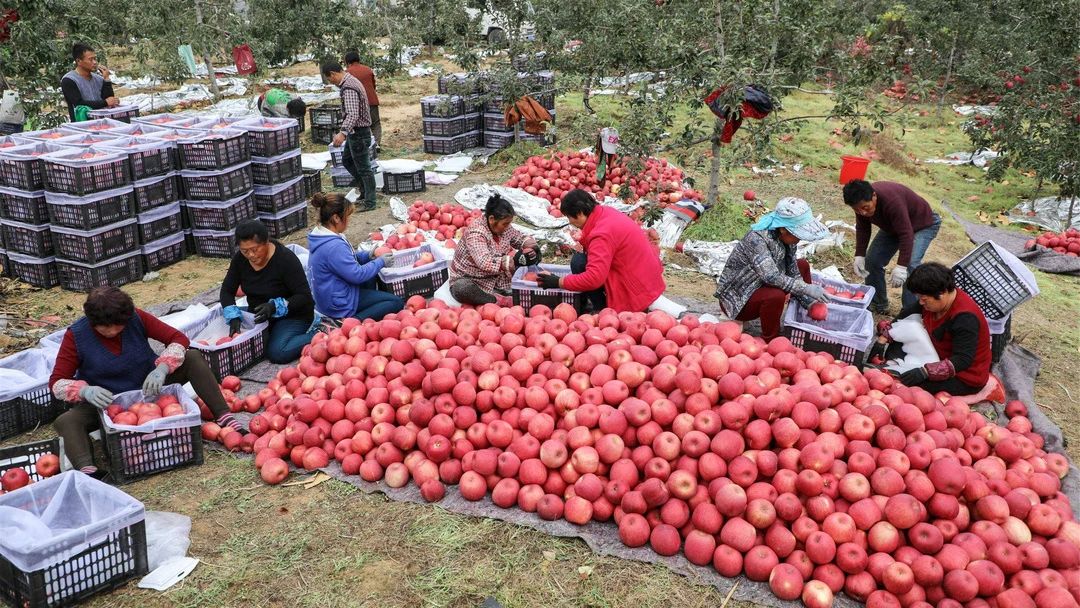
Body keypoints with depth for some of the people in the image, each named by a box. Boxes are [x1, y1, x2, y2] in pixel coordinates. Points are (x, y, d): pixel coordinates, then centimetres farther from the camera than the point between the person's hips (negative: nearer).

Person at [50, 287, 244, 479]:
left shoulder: (136, 318, -12)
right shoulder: (76, 335, -14)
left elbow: (179, 338, -14)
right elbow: (56, 382, -13)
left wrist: (161, 368, -32)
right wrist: (85, 391, -36)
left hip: (150, 388, 1)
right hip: (106, 402, -1)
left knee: (193, 357, -18)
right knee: (66, 422, -29)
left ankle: (223, 417, -28)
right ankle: (87, 470, -55)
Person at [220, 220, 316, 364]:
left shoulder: (286, 259, -22)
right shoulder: (239, 259, -6)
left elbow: (305, 297, -21)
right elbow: (227, 292, -1)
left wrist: (275, 307, -37)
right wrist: (234, 317, -20)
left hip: (292, 315, -7)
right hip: (258, 314, 7)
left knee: (277, 353, -28)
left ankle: (315, 334, -7)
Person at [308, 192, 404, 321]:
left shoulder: (320, 236, 2)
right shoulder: (333, 247, -29)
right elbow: (357, 275, -24)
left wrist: (367, 255, 3)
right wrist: (380, 262, -10)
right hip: (339, 305, -10)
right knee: (397, 302, -10)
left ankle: (370, 302, 19)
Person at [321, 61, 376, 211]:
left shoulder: (348, 88, -24)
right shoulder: (351, 81, 10)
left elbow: (353, 114, -37)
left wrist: (343, 132, -49)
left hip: (358, 132, -10)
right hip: (356, 131, 10)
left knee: (363, 168, -2)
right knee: (346, 159, 23)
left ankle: (370, 202, 6)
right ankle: (365, 188, 32)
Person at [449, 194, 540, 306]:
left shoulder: (502, 226, -6)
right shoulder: (475, 232, -28)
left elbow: (520, 238, 10)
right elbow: (485, 263, -41)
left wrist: (532, 247, -13)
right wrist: (515, 260, -47)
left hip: (496, 278, 7)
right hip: (468, 279, -7)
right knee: (462, 290, -41)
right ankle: (499, 301, -31)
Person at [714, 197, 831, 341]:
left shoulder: (785, 239, -5)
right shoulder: (756, 238, -30)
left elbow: (793, 274, 0)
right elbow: (771, 276, -39)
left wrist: (810, 303, -10)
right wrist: (806, 288, -34)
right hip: (737, 300, -9)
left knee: (802, 266, 9)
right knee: (776, 296, -35)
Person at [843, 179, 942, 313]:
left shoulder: (892, 201, -42)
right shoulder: (861, 201, -20)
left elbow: (906, 234, -42)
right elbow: (862, 228, -5)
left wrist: (901, 266, -47)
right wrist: (859, 255, -14)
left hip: (923, 224, -7)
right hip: (893, 225, 7)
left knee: (910, 266, -25)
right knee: (872, 260, -1)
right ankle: (878, 305, 16)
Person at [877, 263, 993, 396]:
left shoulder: (965, 318, -31)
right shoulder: (932, 300, -7)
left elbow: (962, 360, -34)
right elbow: (905, 315, 6)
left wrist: (924, 372, -42)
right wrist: (883, 337, -9)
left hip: (966, 379, -9)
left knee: (911, 384, -27)